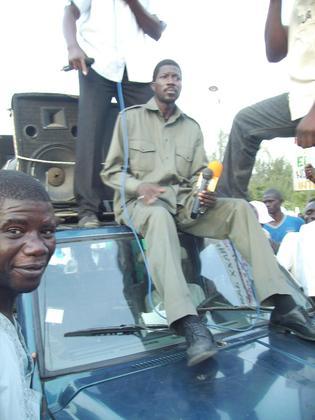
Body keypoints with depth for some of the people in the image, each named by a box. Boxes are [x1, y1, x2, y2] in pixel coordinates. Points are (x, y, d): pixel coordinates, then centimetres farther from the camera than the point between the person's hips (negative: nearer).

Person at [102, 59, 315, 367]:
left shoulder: (192, 127, 19)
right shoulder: (130, 118, 7)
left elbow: (198, 176, 15)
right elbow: (110, 172, 3)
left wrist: (204, 194, -10)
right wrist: (139, 186, -17)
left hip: (183, 202, 5)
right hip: (141, 202, -4)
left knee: (239, 208, -18)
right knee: (160, 217, -41)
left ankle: (282, 305, -24)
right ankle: (188, 324, -56)